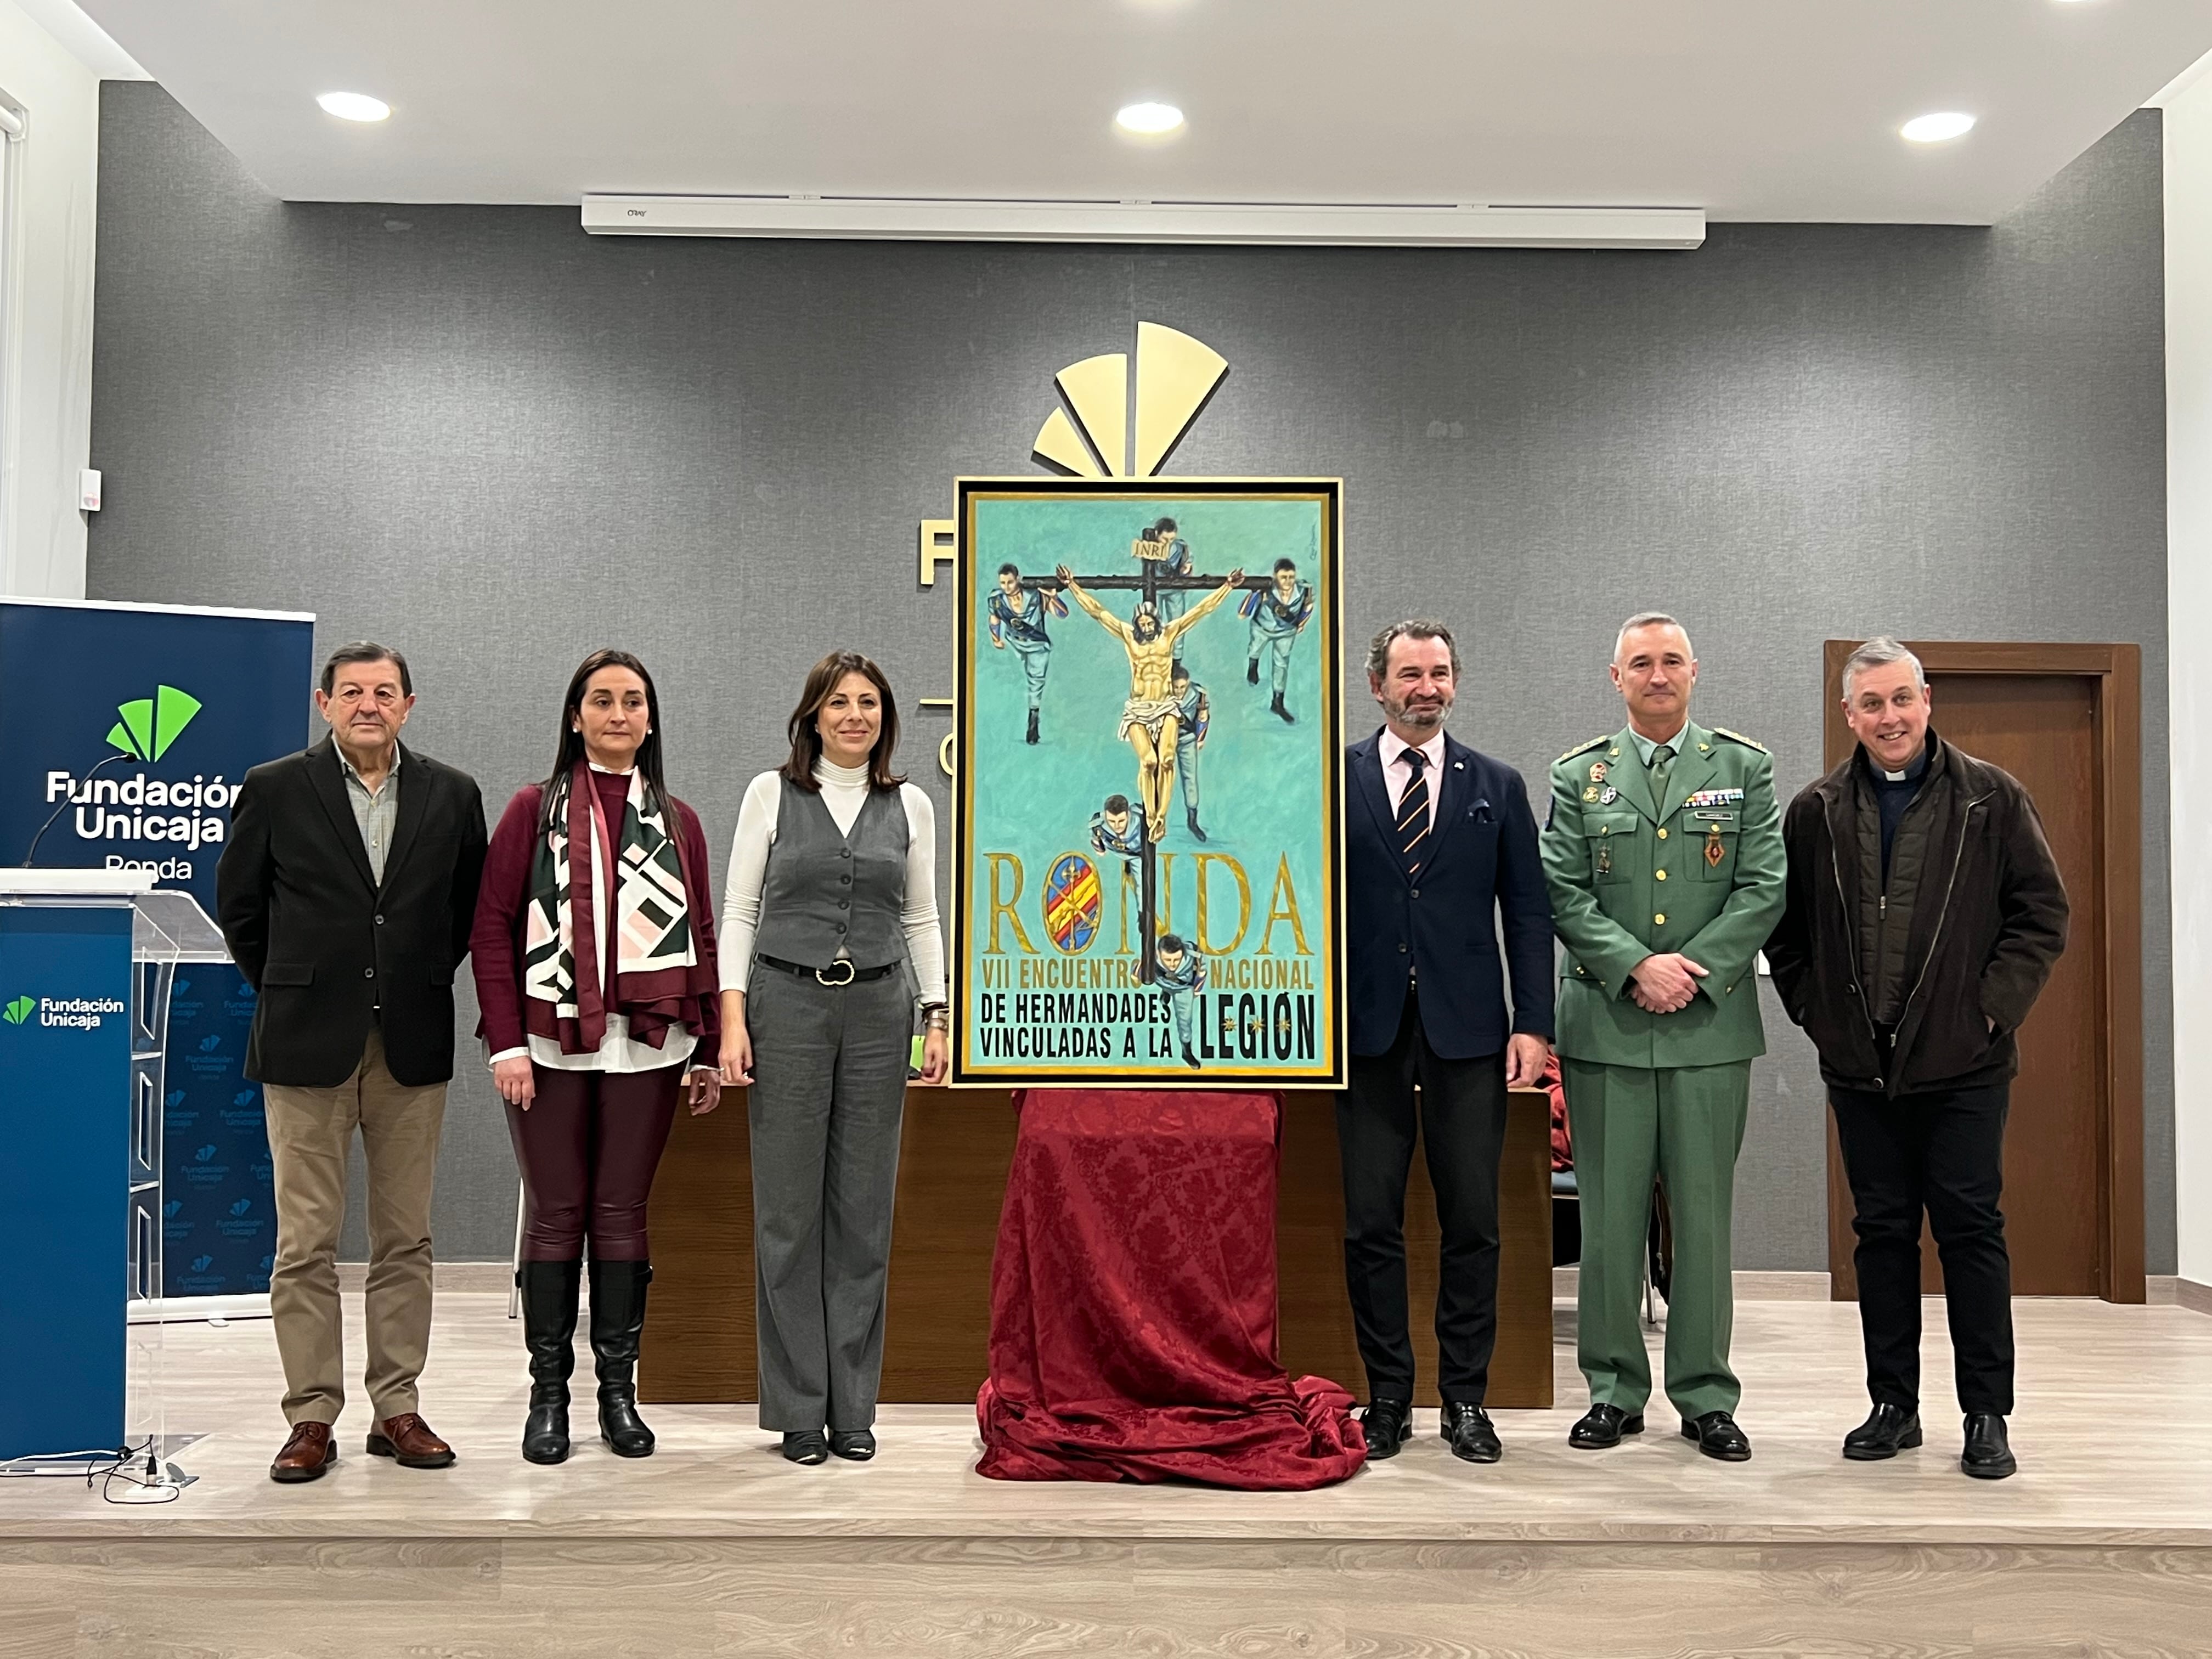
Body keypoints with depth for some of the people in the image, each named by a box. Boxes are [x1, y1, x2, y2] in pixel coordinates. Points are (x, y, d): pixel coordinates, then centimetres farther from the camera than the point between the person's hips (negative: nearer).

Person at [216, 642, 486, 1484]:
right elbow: (238, 905, 7)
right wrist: (287, 992, 7)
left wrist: (424, 980, 9)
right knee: (306, 1243, 2)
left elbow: (473, 906, 14)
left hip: (413, 1045, 2)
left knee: (405, 1240, 7)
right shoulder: (274, 789, 0)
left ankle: (397, 1410, 17)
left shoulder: (451, 794, 5)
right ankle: (311, 1418, 11)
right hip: (307, 1046, -2)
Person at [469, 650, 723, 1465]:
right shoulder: (535, 809, 4)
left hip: (646, 1048, 2)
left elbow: (701, 936, 10)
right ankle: (548, 1393, 15)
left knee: (622, 1214, 6)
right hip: (551, 1045, -1)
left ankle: (618, 1390, 16)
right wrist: (506, 1043, -9)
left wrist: (707, 1052, 5)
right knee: (555, 1214, 4)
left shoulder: (677, 822, 11)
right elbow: (492, 928, -1)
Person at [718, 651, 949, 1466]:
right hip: (787, 1003, -2)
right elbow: (739, 910, 2)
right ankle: (798, 1409, 11)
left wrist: (938, 1020, 6)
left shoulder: (910, 806, 9)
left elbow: (921, 919, 13)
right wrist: (732, 1018, -7)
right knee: (789, 1208, 0)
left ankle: (853, 1406, 14)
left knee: (864, 1209, 5)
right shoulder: (772, 793, 3)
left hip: (878, 1010, 2)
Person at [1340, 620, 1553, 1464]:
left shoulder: (1497, 786, 9)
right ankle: (1387, 1396, 16)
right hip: (1368, 1029, 0)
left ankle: (1466, 1397, 16)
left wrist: (1533, 1024, -2)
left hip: (1467, 1030, 1)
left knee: (1472, 1222, 4)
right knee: (1371, 1224, 4)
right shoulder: (1331, 782, 5)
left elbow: (1528, 912, 6)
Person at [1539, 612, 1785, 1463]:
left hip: (1712, 1026, 0)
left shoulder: (1744, 768, 7)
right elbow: (1563, 893, 1)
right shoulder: (1579, 775, 8)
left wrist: (1694, 970, -11)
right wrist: (1636, 967, -12)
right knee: (1610, 1216, 4)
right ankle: (1614, 1390, 16)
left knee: (1704, 1217, 5)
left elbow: (1763, 888, 0)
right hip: (1605, 1025, 0)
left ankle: (1705, 1396, 16)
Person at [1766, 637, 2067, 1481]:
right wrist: (1814, 1008, 3)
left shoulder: (1991, 799, 0)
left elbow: (2043, 911, 1)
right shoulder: (1815, 811, 6)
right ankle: (1894, 1405, 19)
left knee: (1971, 1228, 0)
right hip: (1859, 1064, 3)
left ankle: (1987, 1416, 10)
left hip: (1962, 1062, -2)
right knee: (1882, 1230, 9)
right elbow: (1784, 925, 12)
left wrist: (1994, 1006, -6)